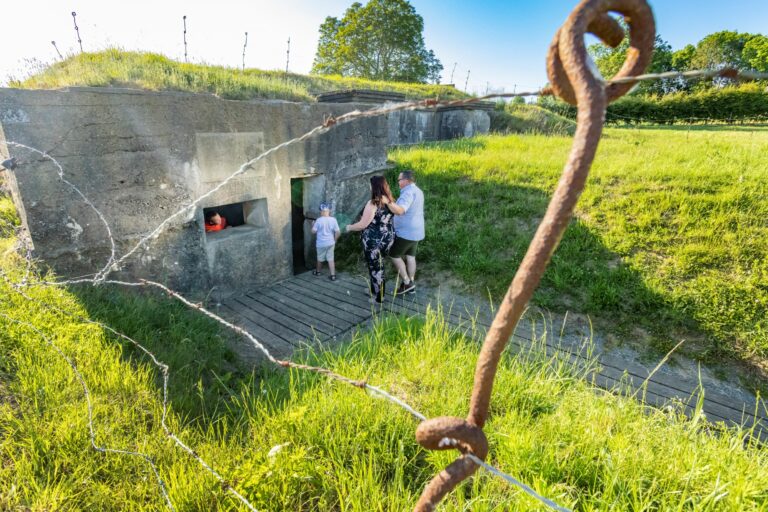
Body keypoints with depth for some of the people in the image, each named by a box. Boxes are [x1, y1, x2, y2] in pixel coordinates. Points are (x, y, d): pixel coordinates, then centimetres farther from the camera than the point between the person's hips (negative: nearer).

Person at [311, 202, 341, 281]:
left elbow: (313, 231, -9)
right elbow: (338, 232, -6)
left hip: (321, 243, -2)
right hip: (330, 243, 2)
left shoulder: (319, 220, -14)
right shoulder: (333, 220, -7)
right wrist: (334, 240, 9)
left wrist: (313, 225, 10)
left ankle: (318, 271, 37)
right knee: (331, 259, 7)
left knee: (320, 258, 16)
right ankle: (333, 275, 4)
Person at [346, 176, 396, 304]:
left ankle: (379, 297, 18)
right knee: (378, 265, 23)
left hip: (374, 240, -8)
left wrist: (349, 227, -3)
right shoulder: (390, 201, 2)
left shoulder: (373, 204, -21)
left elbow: (363, 225, -19)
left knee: (375, 268, 6)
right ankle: (375, 290, 39)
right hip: (388, 238, 8)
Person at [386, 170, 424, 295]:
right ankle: (411, 284, 21)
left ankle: (407, 282, 7)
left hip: (406, 232, -10)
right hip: (415, 231, 10)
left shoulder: (408, 192, -21)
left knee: (394, 255, 4)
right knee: (410, 256, 15)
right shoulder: (417, 191, 12)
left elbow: (400, 211, -36)